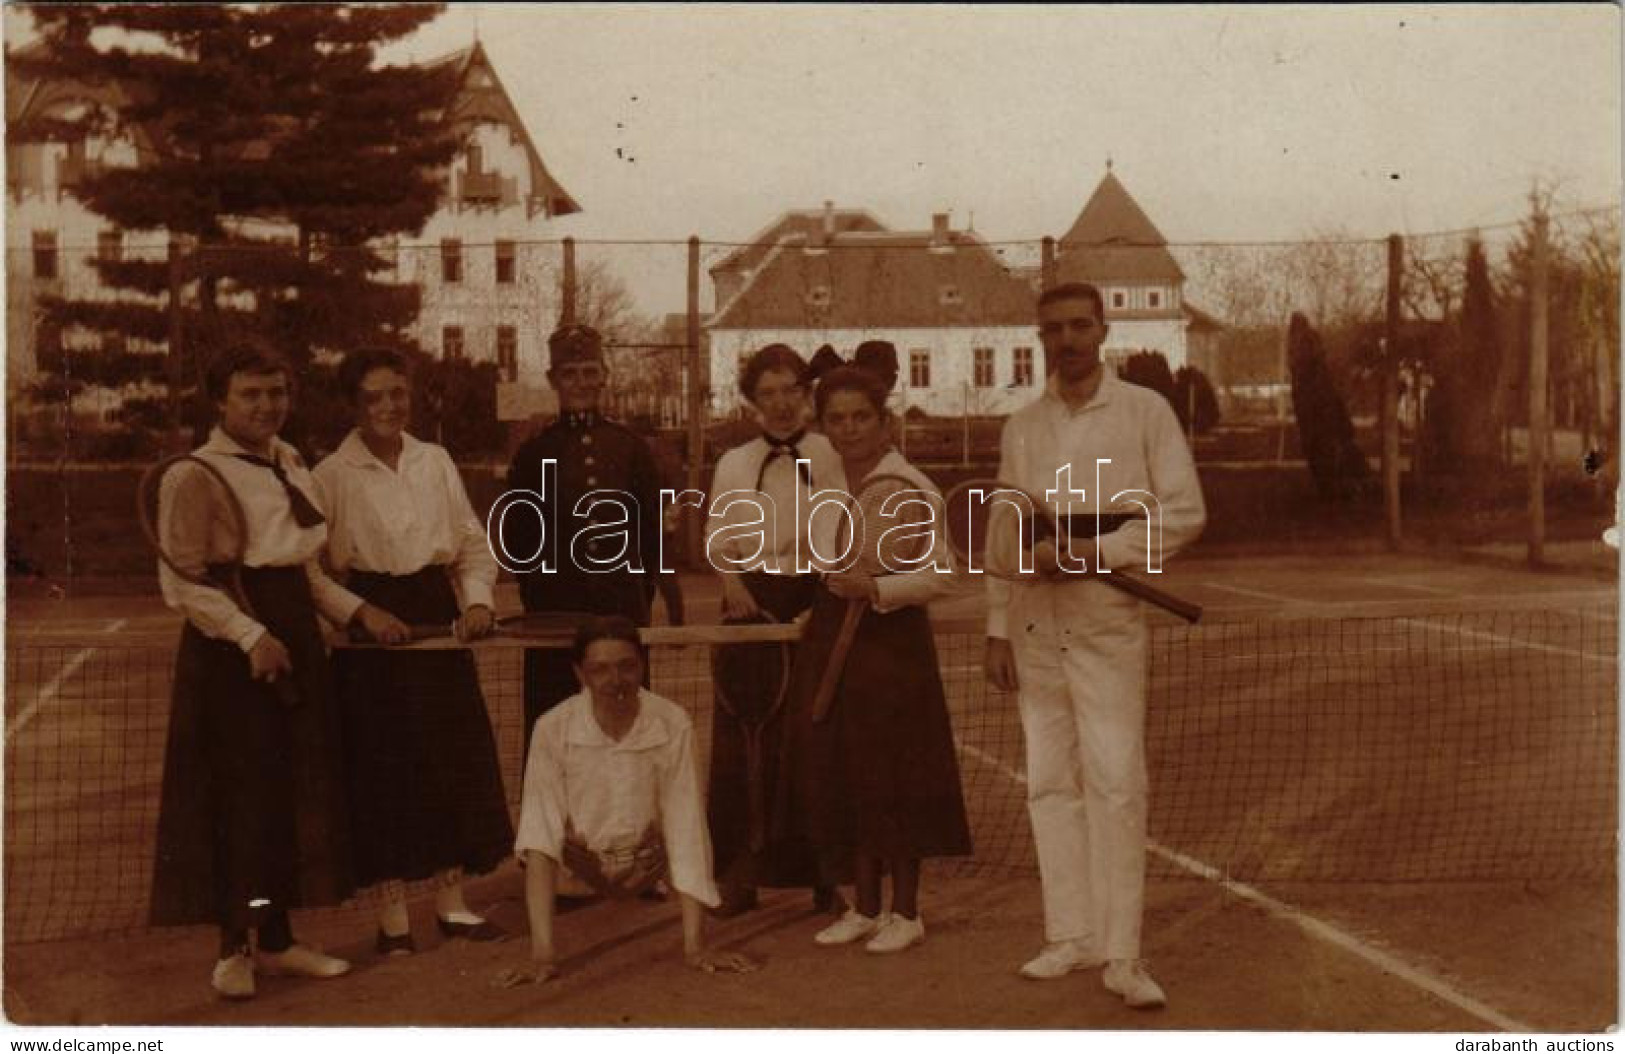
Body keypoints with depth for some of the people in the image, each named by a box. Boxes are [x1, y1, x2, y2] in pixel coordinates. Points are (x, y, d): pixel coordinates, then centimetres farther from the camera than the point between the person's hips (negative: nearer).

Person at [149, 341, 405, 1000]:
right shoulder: (195, 475, -9)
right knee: (236, 795, -1)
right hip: (228, 648, -7)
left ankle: (277, 939, 21)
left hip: (293, 633, 7)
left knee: (295, 791, 9)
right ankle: (233, 950, 13)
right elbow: (182, 582, -14)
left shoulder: (290, 464, 13)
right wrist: (252, 635, -21)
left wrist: (357, 611, 9)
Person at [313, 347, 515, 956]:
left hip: (436, 615, 4)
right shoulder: (332, 475, -3)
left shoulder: (436, 461, 8)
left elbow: (473, 541, 10)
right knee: (383, 763, 0)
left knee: (453, 757, 6)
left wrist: (478, 598, -4)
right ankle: (392, 915, 12)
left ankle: (452, 902, 19)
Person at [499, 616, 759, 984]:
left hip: (649, 874, 0)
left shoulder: (673, 725, -14)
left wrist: (695, 944, -22)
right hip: (577, 876, 0)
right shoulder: (552, 729, -15)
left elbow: (687, 830, -16)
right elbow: (541, 836, -21)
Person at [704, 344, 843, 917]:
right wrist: (732, 582, -7)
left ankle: (822, 873, 14)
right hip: (752, 607, 2)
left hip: (814, 603, -2)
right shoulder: (733, 465, 10)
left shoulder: (830, 456, 2)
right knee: (744, 736, 2)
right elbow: (718, 542, 11)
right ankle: (740, 873, 12)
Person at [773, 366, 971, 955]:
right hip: (832, 634, 7)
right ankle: (865, 907, 22)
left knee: (892, 776, -1)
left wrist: (876, 588, -22)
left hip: (892, 637, -7)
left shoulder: (910, 487, -11)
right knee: (840, 772, 9)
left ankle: (906, 913, 14)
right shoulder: (826, 486, 10)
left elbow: (941, 575, -13)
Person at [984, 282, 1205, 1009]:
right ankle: (1071, 935, 16)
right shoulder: (1021, 428, 11)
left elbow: (1184, 512, -5)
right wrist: (998, 629, 8)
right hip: (1035, 625, 4)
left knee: (1115, 781, -8)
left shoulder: (1144, 412, 0)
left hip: (1106, 620, -4)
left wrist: (1090, 552, -15)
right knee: (1050, 781, 7)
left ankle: (1121, 954, -1)